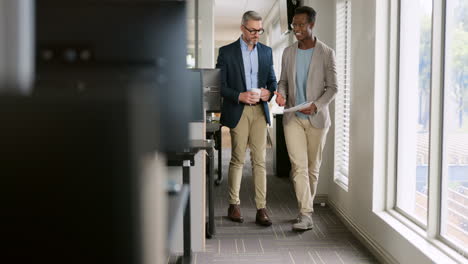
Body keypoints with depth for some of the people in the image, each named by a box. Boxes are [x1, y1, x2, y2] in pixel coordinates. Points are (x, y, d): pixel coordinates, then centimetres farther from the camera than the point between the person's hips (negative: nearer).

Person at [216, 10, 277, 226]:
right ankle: (234, 204, 17)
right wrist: (240, 96, -18)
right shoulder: (227, 52, 0)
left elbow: (272, 80, 17)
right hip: (237, 111, -3)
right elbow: (220, 85, -3)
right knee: (237, 159, 3)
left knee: (259, 160, -1)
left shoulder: (266, 52, 12)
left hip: (260, 111, 3)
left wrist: (269, 92, -5)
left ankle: (261, 209, 1)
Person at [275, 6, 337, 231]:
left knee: (312, 167, 9)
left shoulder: (326, 54, -4)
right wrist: (281, 94, -9)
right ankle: (306, 215, -8)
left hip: (316, 118, -1)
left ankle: (305, 209, 26)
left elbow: (332, 87, -3)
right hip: (292, 117, 2)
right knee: (298, 166, -9)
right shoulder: (288, 52, 6)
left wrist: (317, 106, -19)